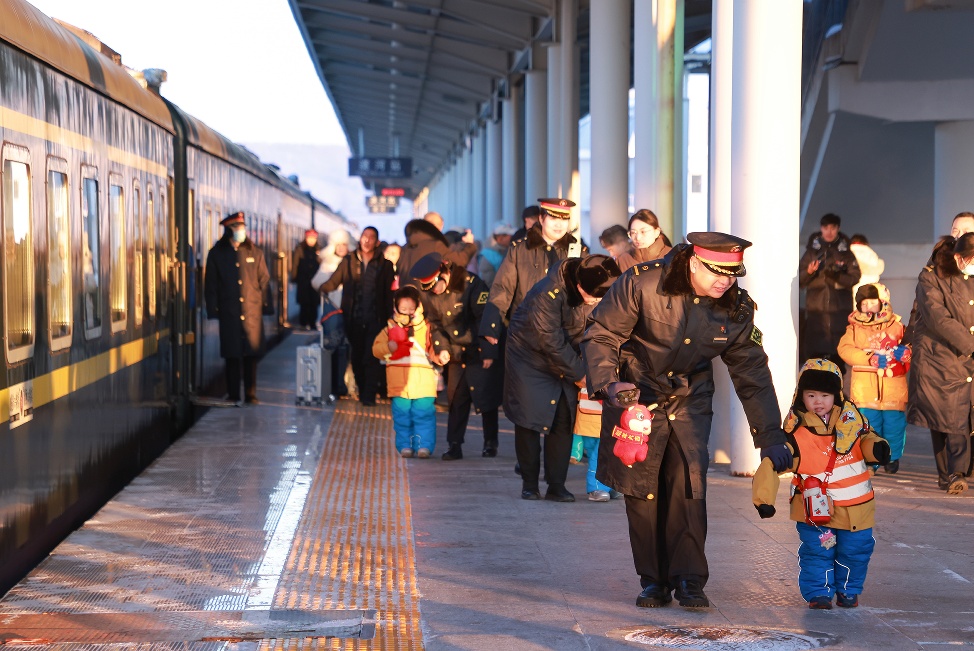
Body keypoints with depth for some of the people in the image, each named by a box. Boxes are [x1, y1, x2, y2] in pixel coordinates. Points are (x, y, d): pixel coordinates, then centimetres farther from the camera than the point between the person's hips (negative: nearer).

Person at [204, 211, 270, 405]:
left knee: (252, 354, 1)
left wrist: (265, 306, 4)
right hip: (229, 314, -1)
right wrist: (213, 310, 1)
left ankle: (251, 394, 9)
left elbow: (264, 280, 11)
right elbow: (211, 285, 7)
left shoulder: (255, 252, 9)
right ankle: (233, 395, 9)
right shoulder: (216, 254, 6)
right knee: (232, 355, 1)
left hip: (252, 312, 1)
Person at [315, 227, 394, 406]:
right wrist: (321, 288, -19)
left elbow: (389, 294, 0)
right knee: (357, 356, 8)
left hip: (375, 319, -2)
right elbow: (334, 281, 1)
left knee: (371, 357, -8)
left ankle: (369, 395, -5)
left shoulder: (384, 264, 2)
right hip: (354, 318, 2)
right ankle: (362, 391, 21)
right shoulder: (349, 261, 6)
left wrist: (389, 317, -6)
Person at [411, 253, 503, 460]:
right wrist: (441, 348, -6)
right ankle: (454, 445, 9)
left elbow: (485, 318, -19)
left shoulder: (472, 284, -18)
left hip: (480, 350, -5)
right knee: (456, 398, 5)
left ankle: (490, 443, 11)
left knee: (487, 397, 0)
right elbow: (435, 324, 8)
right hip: (456, 355, 5)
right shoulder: (429, 295, -1)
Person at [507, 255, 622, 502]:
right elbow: (552, 343, -26)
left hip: (566, 359, 4)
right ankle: (529, 484, 6)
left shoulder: (600, 293, -15)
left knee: (563, 420, -3)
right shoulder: (547, 294, -31)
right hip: (530, 358, -4)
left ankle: (557, 485, 2)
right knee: (528, 419, -6)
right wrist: (580, 374, -19)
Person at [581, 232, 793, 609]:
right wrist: (608, 383, -30)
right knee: (641, 491, 0)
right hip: (636, 396, -2)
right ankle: (653, 581, 11)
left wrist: (771, 437, -4)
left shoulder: (737, 309, -10)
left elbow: (752, 374, -2)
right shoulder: (642, 284, -20)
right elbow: (600, 336, -12)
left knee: (688, 487, -10)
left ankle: (689, 579, -1)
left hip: (689, 404, 2)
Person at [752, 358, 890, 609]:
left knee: (855, 551, 11)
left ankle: (848, 591, 31)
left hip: (856, 506, 4)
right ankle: (818, 594, 10)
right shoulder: (796, 433, -13)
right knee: (817, 551, -6)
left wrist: (876, 448, -4)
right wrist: (764, 498, -24)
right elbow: (771, 464, -16)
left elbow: (865, 438, 19)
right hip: (817, 510, -3)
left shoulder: (851, 419, 0)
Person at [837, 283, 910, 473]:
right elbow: (844, 349, -7)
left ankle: (892, 457, 20)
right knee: (868, 423, 0)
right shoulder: (855, 328, 6)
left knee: (893, 423, 3)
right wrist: (871, 358, -16)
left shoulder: (896, 326, 6)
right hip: (866, 390, 0)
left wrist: (903, 352, -18)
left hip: (893, 389, 0)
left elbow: (910, 348, 7)